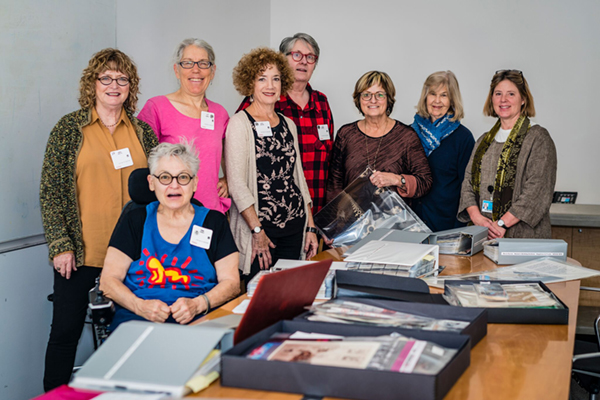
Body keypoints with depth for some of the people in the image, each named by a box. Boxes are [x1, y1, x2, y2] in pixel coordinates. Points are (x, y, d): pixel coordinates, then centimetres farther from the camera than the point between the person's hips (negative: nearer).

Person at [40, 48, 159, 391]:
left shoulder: (143, 131, 8)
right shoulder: (69, 129, 0)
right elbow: (50, 192, -2)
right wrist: (60, 245, -9)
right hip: (80, 253, -2)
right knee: (66, 331, 4)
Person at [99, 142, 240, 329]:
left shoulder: (215, 222, 15)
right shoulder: (134, 221, 15)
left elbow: (231, 282, 8)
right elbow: (108, 280, 9)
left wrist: (198, 304, -11)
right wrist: (140, 305, -11)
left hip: (196, 321, 0)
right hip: (137, 319, 0)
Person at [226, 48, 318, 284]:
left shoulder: (288, 125, 13)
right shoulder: (240, 124, -6)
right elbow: (237, 183, -12)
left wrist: (310, 226, 14)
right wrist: (257, 231, -17)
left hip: (295, 226, 6)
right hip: (260, 228, -6)